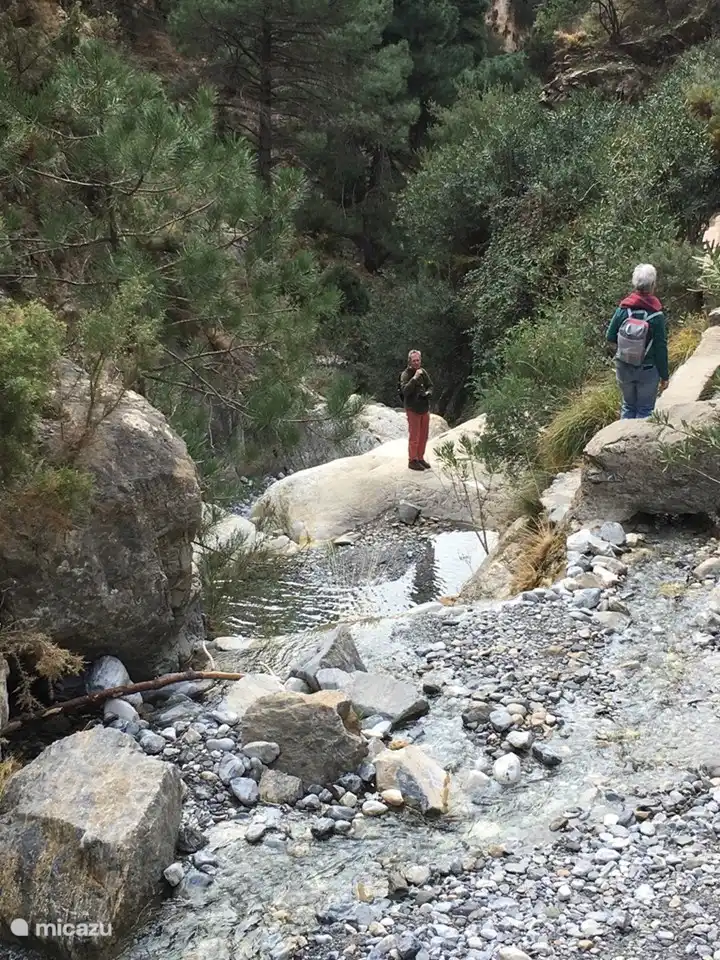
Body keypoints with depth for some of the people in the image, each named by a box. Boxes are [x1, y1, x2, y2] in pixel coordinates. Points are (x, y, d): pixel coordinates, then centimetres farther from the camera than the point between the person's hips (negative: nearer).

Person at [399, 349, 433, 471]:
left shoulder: (423, 372, 5)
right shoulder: (405, 374, -13)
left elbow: (430, 386, 16)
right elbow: (405, 390, -25)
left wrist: (428, 392, -6)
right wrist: (415, 378, -31)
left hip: (425, 408, 6)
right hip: (413, 409, -6)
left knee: (423, 436, 13)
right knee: (414, 437, -2)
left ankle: (420, 458, 25)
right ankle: (412, 460, 8)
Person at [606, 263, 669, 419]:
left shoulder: (623, 309, -12)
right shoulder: (656, 316, -20)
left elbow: (610, 338, -3)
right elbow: (661, 349, -14)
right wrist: (664, 376, -3)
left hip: (624, 368, 3)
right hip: (648, 371, -3)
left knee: (628, 406, 20)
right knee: (645, 409, 11)